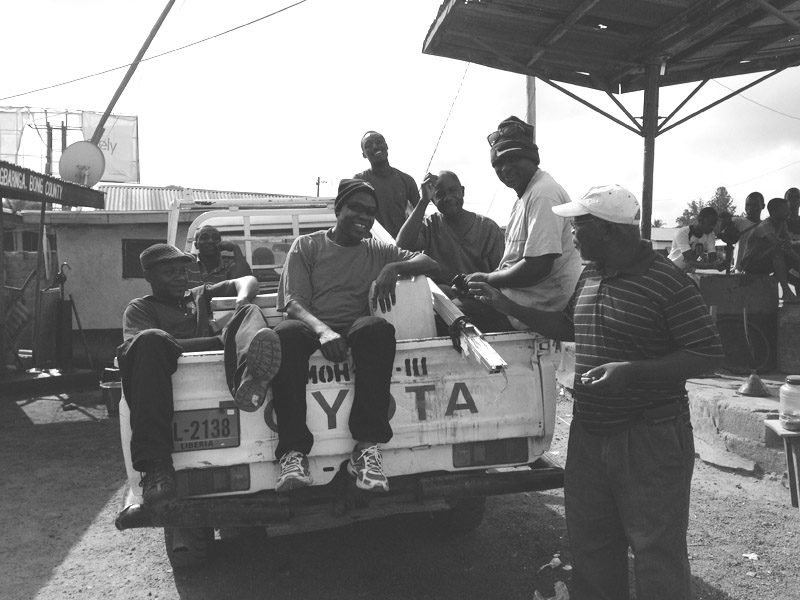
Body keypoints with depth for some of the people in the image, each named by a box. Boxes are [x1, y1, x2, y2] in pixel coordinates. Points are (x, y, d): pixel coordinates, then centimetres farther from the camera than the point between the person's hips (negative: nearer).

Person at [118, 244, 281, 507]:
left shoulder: (200, 296, 35)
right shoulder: (140, 308, 20)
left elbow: (248, 281, 27)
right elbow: (152, 341, -2)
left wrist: (241, 302, 1)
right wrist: (220, 340, -13)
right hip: (172, 368, -3)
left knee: (250, 312, -14)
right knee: (149, 339, -33)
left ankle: (248, 376, -55)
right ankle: (155, 465, -44)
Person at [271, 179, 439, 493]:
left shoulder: (376, 250, 20)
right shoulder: (306, 246, 13)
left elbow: (430, 263, 13)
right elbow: (294, 302, -2)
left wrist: (393, 267, -8)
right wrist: (323, 329, -24)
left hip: (356, 330, 1)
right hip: (311, 327, -1)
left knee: (377, 327, -34)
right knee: (285, 333, -36)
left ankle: (367, 445, -35)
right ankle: (293, 450, -37)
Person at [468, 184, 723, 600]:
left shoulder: (667, 282, -16)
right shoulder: (589, 275, 8)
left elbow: (708, 355, -16)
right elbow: (567, 327, 23)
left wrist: (631, 371, -26)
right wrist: (505, 305, 15)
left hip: (650, 438, -7)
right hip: (588, 434, 7)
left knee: (657, 550, 4)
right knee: (589, 542, 18)